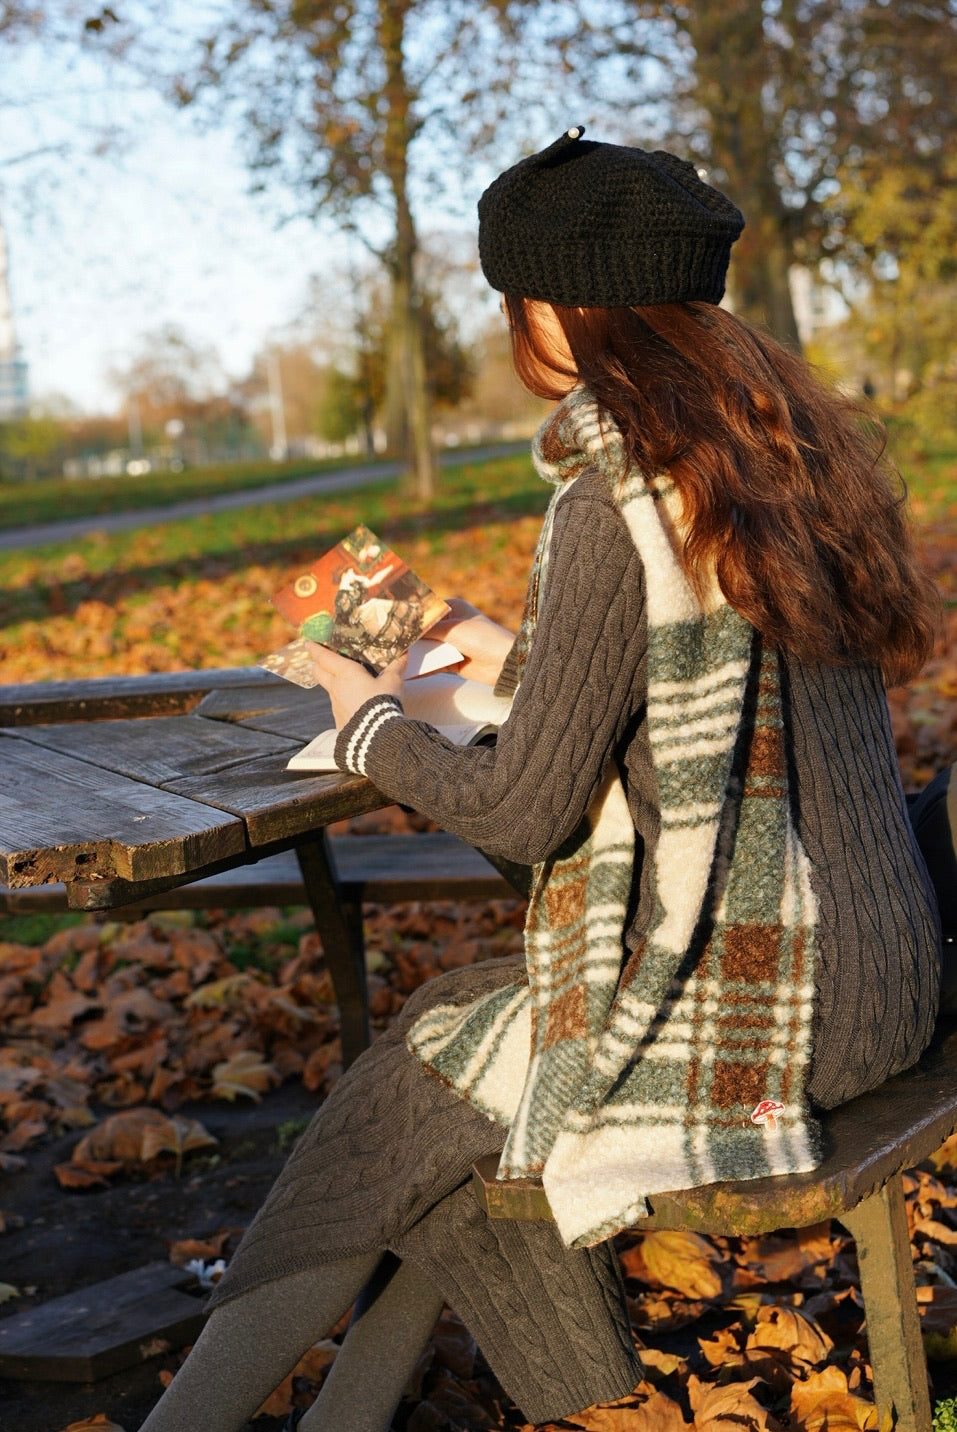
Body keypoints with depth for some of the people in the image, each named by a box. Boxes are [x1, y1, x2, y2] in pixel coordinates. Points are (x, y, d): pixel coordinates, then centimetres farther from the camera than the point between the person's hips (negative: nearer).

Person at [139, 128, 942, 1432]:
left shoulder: (616, 502, -18)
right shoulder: (786, 441, 8)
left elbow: (524, 814, -13)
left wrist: (375, 728, 4)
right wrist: (520, 660, 29)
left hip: (757, 999, -8)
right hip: (871, 967, 8)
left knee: (426, 1085, 6)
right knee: (466, 1024, 15)